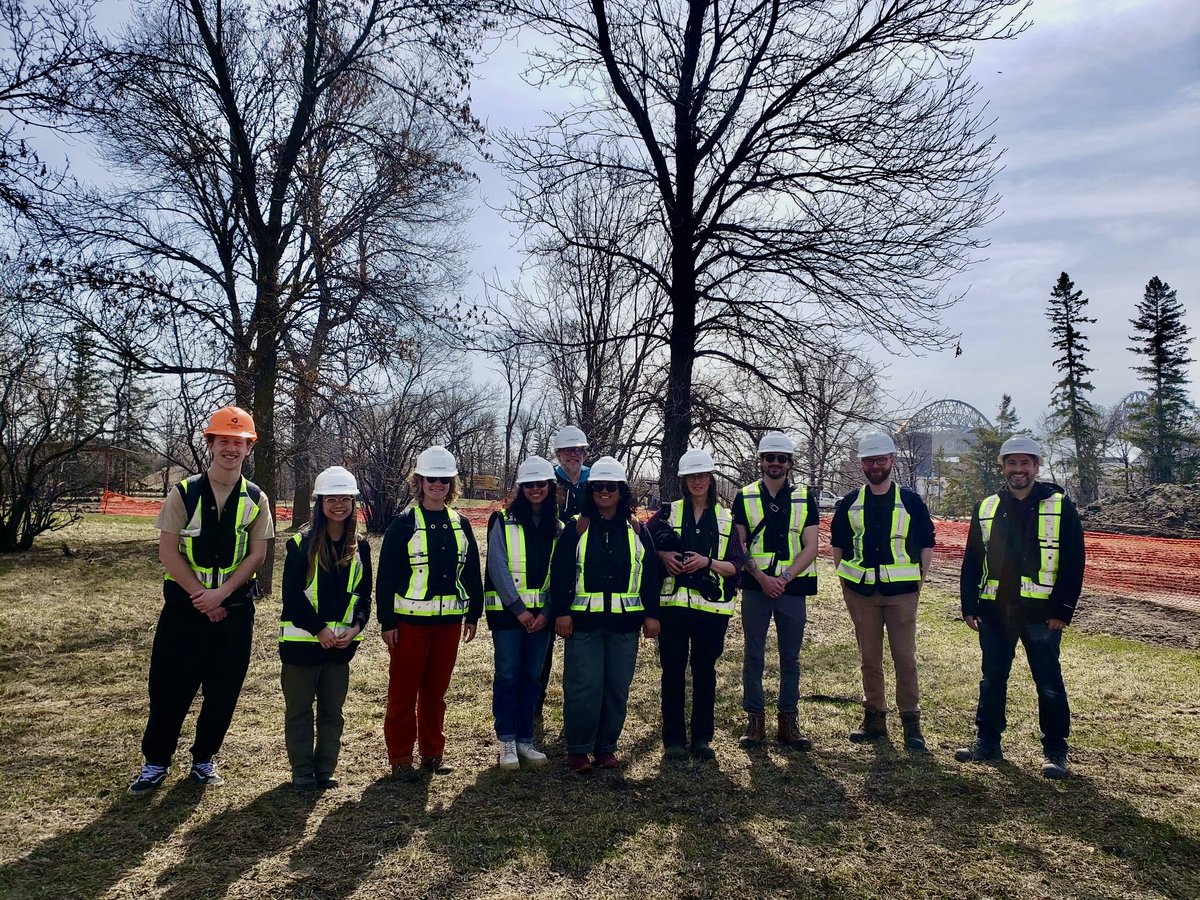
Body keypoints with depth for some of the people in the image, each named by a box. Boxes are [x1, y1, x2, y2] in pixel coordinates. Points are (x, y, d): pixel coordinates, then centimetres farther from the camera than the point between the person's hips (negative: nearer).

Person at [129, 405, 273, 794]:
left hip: (235, 608, 1)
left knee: (223, 690, 8)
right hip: (185, 604, -1)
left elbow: (256, 555, -3)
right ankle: (155, 762, 23)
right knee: (169, 687, 5)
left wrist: (220, 595, -14)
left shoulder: (256, 499, 1)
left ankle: (204, 759, 26)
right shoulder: (184, 492, -3)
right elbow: (167, 551, -6)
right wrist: (200, 595, -12)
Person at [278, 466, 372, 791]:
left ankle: (325, 769, 26)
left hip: (342, 642, 4)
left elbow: (365, 594, 7)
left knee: (332, 710, 12)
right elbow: (292, 595, -11)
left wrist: (355, 627, -8)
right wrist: (319, 629, -15)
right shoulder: (301, 544, -8)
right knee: (299, 709, 8)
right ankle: (302, 772, 21)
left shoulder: (360, 547, 4)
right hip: (301, 640, -3)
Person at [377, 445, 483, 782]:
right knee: (403, 692, 4)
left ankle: (433, 752, 26)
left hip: (449, 621, 4)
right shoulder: (403, 524, -6)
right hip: (410, 620, -4)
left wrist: (473, 614, 9)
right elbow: (386, 576, -7)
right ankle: (400, 758, 15)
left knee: (436, 690, 14)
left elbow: (472, 572, 11)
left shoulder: (461, 525, 7)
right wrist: (387, 621, -10)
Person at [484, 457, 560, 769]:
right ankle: (507, 741, 11)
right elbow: (497, 567, -10)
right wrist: (518, 608, -13)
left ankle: (525, 739, 20)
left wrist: (547, 612, -6)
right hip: (507, 610, -3)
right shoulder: (503, 521, -4)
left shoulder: (557, 528, 7)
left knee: (532, 676, 9)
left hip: (541, 612, 4)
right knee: (507, 675, -1)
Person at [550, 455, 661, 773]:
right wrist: (561, 612, -8)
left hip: (625, 621, 3)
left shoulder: (637, 530, 9)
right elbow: (560, 572, -2)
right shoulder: (576, 528, 2)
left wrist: (651, 614, 4)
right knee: (583, 686, -2)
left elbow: (650, 574, 9)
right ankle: (578, 748, 14)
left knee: (618, 687, 8)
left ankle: (606, 747, 23)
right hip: (584, 619, -2)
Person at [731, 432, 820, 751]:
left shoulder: (804, 499, 4)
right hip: (755, 587, 0)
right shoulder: (744, 497, 3)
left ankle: (788, 722, 19)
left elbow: (810, 547, -1)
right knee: (753, 656, 5)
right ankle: (755, 720, 17)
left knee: (790, 657, 8)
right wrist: (762, 577, -13)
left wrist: (786, 577, -14)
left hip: (793, 588, 1)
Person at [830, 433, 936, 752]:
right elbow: (837, 544, 14)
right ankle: (874, 718, 20)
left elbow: (927, 545, 8)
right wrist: (845, 583, 8)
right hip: (861, 592, 2)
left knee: (905, 658, -1)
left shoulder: (911, 501, 3)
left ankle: (911, 723, 9)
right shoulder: (849, 503, 7)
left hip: (901, 592, -2)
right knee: (869, 659, 9)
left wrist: (918, 582, 1)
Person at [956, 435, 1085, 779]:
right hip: (994, 611, 4)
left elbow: (1073, 562, -4)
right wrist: (969, 605, 5)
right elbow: (971, 561, 11)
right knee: (992, 680, 12)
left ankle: (1055, 751, 19)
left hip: (1041, 612, -3)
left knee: (1049, 683, 5)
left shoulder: (1060, 506, -1)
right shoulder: (986, 509, 9)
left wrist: (1063, 609, -9)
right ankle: (987, 742, 24)